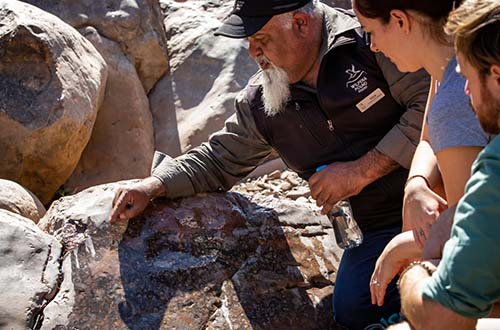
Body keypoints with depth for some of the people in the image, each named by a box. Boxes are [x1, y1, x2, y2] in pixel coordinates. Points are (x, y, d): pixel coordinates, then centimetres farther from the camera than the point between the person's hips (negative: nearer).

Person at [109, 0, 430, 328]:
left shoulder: (370, 37, -9)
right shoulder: (259, 105, 7)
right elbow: (218, 161, 19)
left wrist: (362, 171, -14)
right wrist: (152, 186, 3)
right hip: (385, 225, 4)